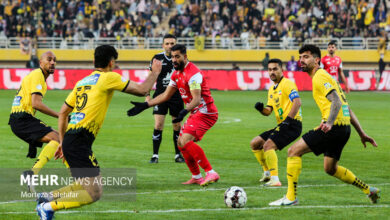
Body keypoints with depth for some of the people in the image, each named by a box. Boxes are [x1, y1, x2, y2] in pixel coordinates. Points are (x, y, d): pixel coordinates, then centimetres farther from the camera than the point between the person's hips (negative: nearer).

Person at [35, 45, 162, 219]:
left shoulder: (82, 82, 20)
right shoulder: (109, 77, -3)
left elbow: (63, 112, 22)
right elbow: (142, 90, -2)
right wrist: (155, 72, 16)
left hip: (69, 140, 9)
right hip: (80, 142, -9)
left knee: (84, 187, 20)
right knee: (94, 193, -9)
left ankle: (47, 197, 11)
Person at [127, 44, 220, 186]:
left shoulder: (193, 73, -20)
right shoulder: (177, 74, 11)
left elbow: (196, 99, -30)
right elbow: (165, 95, 19)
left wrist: (185, 111, -47)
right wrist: (144, 105, 14)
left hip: (206, 113, -10)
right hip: (195, 113, 10)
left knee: (185, 141, -23)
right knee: (181, 143, 11)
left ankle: (211, 173, -23)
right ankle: (196, 177, 20)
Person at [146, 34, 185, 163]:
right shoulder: (157, 58, -2)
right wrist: (147, 95, -1)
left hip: (177, 96, 1)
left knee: (177, 126, 5)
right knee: (158, 125, -9)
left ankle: (178, 155, 18)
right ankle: (155, 155, -2)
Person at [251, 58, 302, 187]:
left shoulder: (287, 84, -8)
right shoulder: (271, 90, 19)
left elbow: (297, 102, -21)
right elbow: (268, 111, 19)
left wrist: (287, 121, -26)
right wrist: (261, 109, -5)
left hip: (292, 124, -10)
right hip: (281, 125, 10)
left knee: (268, 145, -25)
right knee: (255, 143, 12)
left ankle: (275, 179, -28)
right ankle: (267, 173, 20)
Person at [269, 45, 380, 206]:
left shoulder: (319, 77, -7)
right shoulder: (324, 76, 24)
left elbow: (336, 101, -22)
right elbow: (347, 109, 25)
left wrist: (329, 123, -38)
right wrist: (362, 134, 25)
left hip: (334, 126, -10)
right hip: (344, 128, 10)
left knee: (294, 151, -7)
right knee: (330, 168, 22)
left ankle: (290, 197, -8)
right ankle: (369, 190, 28)